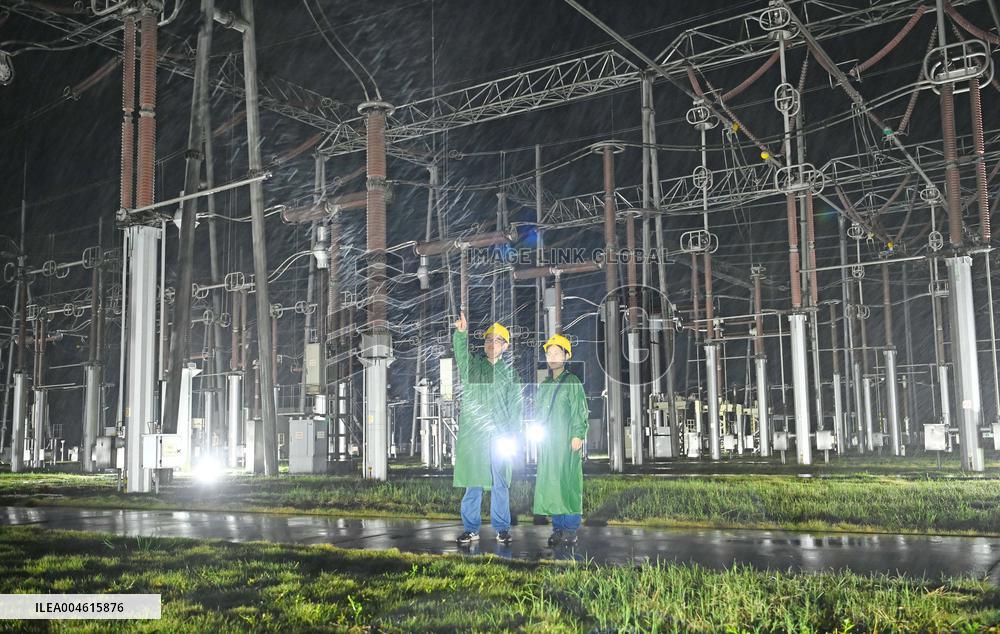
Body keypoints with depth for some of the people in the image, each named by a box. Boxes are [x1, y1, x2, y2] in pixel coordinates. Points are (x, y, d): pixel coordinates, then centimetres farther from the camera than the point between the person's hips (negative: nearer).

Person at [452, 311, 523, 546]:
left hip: (499, 435, 0)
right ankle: (471, 529, 10)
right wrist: (461, 333, -34)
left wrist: (511, 433, -2)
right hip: (472, 434, 0)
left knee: (500, 484, 4)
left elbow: (515, 404, 8)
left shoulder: (509, 372, 11)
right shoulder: (472, 365, 10)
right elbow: (461, 352, -13)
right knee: (473, 483, 2)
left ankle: (501, 528, 14)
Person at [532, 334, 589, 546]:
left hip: (567, 442, -6)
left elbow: (580, 411, -5)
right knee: (550, 484, 5)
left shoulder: (572, 382, 0)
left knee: (568, 483, -7)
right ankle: (558, 528, 12)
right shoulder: (544, 385, 18)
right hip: (547, 443, 6)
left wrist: (577, 435, -13)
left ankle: (571, 529, -2)